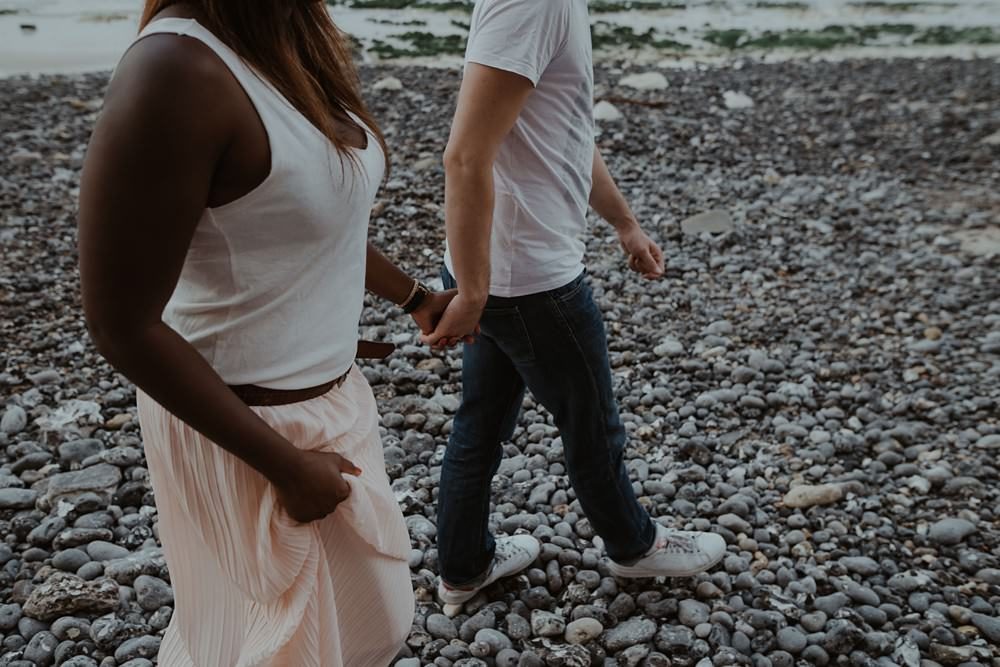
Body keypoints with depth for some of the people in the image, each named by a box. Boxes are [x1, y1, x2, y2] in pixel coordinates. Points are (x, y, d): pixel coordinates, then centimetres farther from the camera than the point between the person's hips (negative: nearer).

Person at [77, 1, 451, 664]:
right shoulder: (176, 69, -28)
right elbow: (123, 324, -24)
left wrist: (417, 298, 23)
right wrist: (287, 465, -19)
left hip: (331, 390, 8)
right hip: (238, 418, -7)